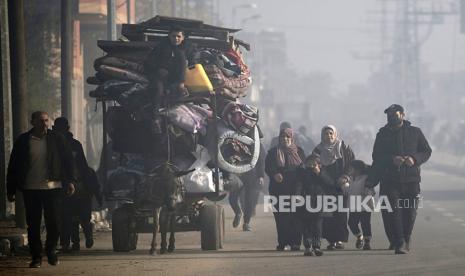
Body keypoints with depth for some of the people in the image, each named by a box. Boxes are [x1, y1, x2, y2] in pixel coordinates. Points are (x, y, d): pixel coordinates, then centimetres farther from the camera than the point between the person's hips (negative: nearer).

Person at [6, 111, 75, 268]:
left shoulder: (56, 139, 3)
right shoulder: (23, 141, 3)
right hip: (30, 189, 0)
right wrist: (11, 190, 4)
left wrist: (70, 181, -2)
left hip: (52, 188, 0)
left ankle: (51, 251, 20)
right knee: (33, 225, 2)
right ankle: (36, 257, 10)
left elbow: (68, 160, 7)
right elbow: (13, 166, 6)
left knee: (53, 222, -2)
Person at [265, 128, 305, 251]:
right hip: (278, 188, 0)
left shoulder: (298, 151, 12)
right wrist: (275, 175, -19)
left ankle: (295, 242, -5)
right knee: (280, 216, -4)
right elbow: (267, 167, 2)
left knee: (296, 215, -7)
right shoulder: (273, 152, 12)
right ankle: (282, 242, 0)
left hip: (296, 188, 0)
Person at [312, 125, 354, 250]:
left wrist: (345, 177, -9)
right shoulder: (318, 150, 11)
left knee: (340, 213, -8)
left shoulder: (344, 148, 6)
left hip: (341, 187, -1)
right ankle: (331, 240, -5)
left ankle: (340, 239, -5)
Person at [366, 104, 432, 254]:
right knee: (393, 213, -12)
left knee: (409, 213, 2)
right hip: (390, 180, 0)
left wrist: (414, 159, -10)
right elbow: (376, 157, 4)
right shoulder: (383, 134, 9)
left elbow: (426, 151, 9)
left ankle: (405, 241, 20)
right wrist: (392, 160, -15)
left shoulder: (415, 132, 9)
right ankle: (399, 243, -12)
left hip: (411, 180, 1)